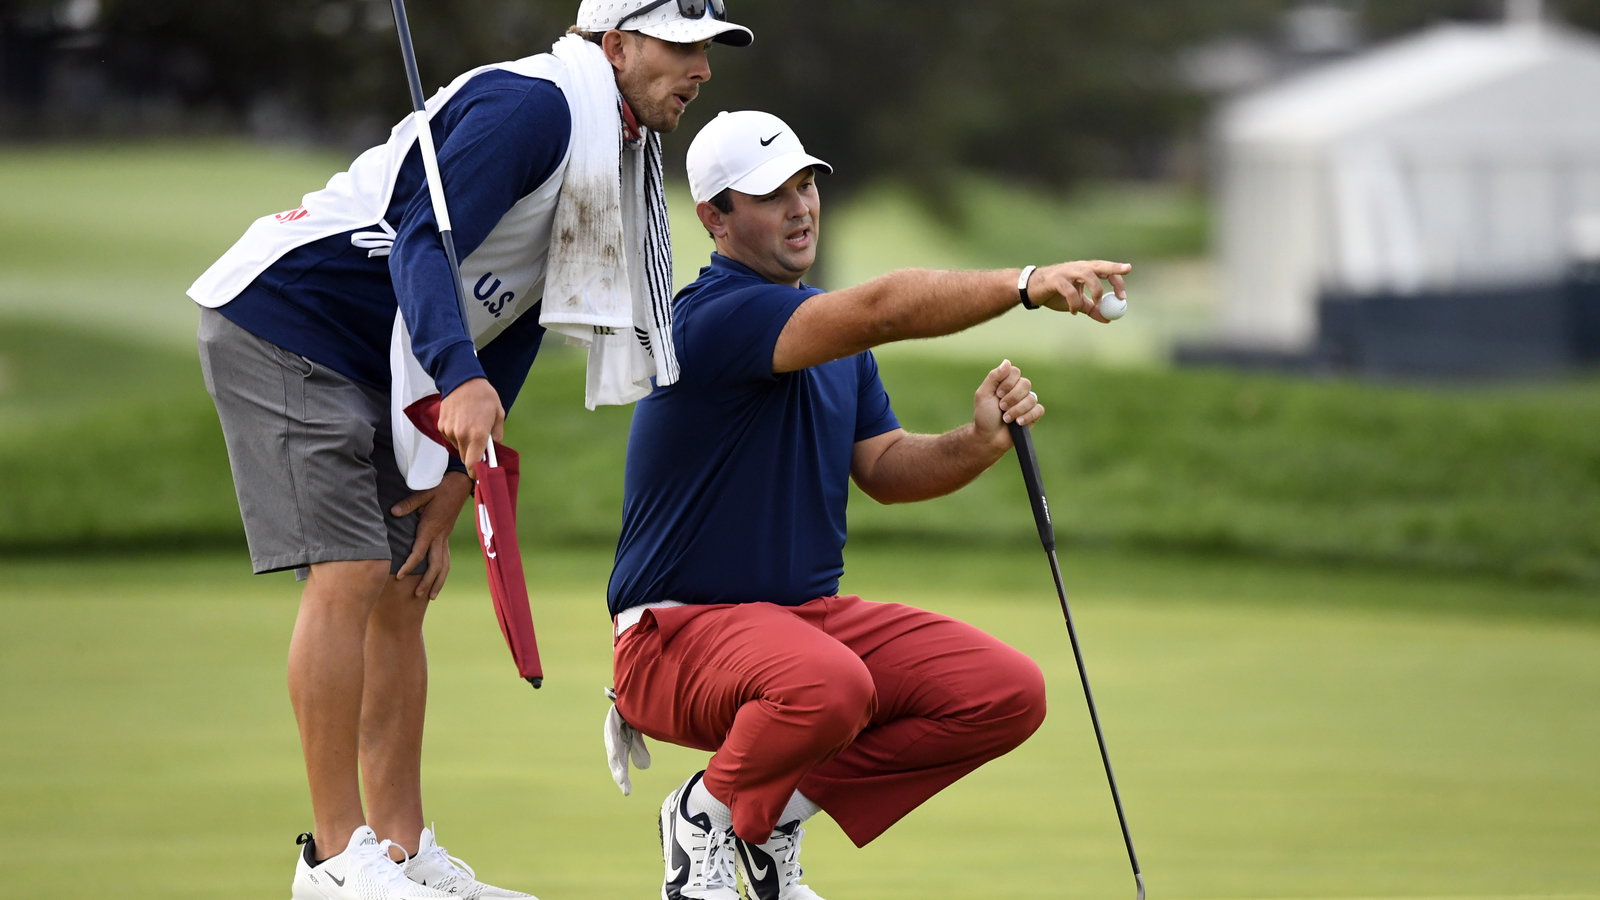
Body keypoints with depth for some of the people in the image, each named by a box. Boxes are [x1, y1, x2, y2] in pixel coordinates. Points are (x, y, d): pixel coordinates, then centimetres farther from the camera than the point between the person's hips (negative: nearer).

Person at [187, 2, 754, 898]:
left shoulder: (622, 162, 11)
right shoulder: (531, 104, -19)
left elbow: (516, 325, 13)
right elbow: (423, 242, -30)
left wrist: (456, 480, 7)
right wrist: (461, 381, -45)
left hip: (372, 374, 10)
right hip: (277, 324, -10)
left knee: (403, 593, 7)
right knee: (350, 574, -16)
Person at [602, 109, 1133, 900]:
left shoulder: (832, 329, 13)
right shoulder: (715, 316, -19)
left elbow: (885, 470, 11)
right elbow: (883, 308, -33)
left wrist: (978, 443, -9)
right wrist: (1025, 285, -41)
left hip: (813, 614, 9)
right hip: (683, 629, -9)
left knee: (1009, 693, -9)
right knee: (827, 684, -40)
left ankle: (782, 805, 5)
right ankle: (706, 814, -7)